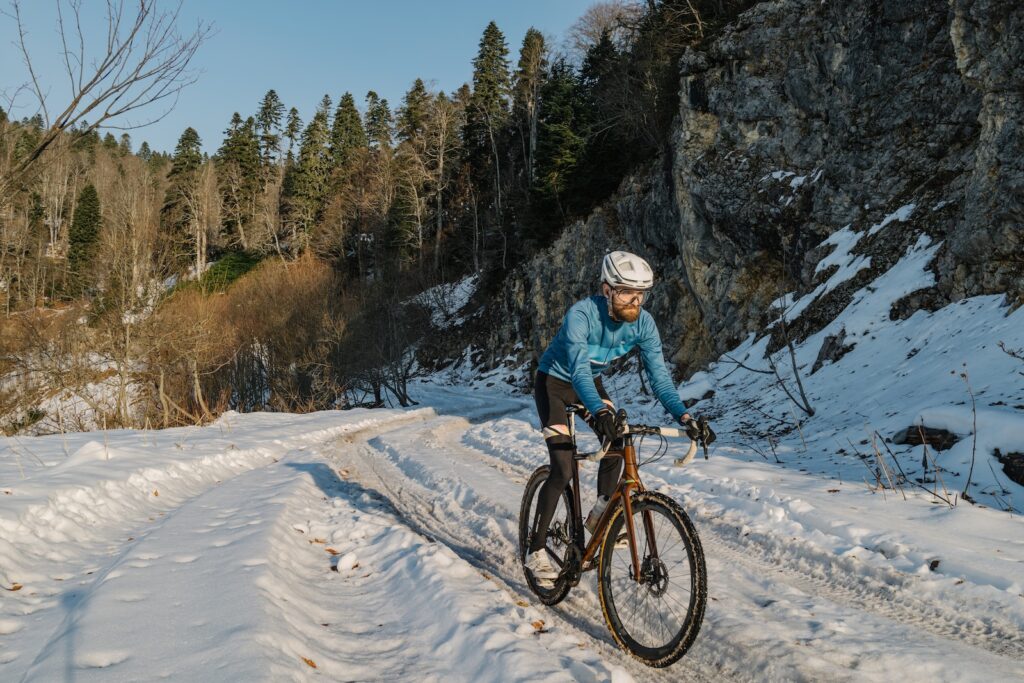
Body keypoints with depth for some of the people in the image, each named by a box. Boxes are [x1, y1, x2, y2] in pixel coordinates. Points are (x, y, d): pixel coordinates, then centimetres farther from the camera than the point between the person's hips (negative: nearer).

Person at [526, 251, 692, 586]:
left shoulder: (643, 323, -19)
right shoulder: (581, 314, -35)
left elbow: (658, 374, -19)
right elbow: (578, 369, -46)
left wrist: (682, 414, -34)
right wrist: (600, 412, -61)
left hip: (590, 382, 5)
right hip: (554, 382, -5)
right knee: (563, 469, -14)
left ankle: (601, 514, 8)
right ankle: (536, 550, -2)